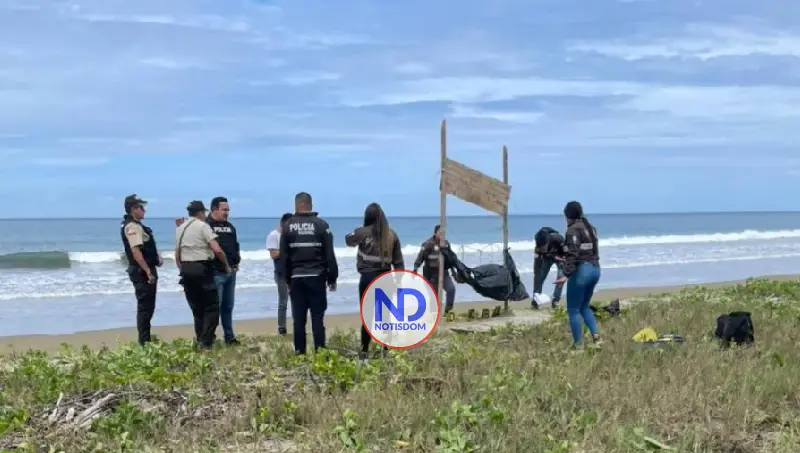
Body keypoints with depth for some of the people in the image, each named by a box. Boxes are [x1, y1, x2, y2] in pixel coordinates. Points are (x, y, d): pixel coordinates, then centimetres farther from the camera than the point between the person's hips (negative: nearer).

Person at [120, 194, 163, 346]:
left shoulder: (137, 225, 16)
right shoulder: (132, 227, -16)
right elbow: (135, 251, -25)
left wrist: (157, 257, 9)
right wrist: (148, 272, -27)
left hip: (146, 271, 10)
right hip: (142, 272, -10)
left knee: (147, 306, 16)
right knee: (145, 307, -7)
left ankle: (146, 341, 23)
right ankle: (144, 343, -3)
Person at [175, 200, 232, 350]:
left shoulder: (180, 228, 15)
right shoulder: (203, 226, -7)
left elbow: (177, 254, 18)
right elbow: (217, 250, -15)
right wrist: (226, 265, -3)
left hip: (186, 269, 7)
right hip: (202, 268, -7)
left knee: (197, 308, 15)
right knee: (212, 306, -3)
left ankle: (201, 340, 18)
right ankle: (206, 341, -11)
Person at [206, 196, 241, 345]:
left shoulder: (230, 227, 17)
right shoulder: (206, 226, -8)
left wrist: (237, 261, 11)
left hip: (231, 272, 8)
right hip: (216, 273, -8)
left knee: (228, 307, 13)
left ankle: (229, 336, 20)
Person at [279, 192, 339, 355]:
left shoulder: (289, 226, 2)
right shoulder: (321, 225, -1)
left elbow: (283, 256, 4)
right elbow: (330, 255, -2)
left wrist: (287, 278, 12)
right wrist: (332, 278, 5)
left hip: (296, 278, 1)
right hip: (316, 277, -1)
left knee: (298, 317, 5)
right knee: (317, 316, 0)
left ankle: (299, 352, 6)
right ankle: (320, 352, -3)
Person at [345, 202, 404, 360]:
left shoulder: (363, 232, -6)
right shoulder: (392, 234, 3)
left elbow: (348, 240, 16)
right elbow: (398, 261, 6)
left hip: (368, 278, -3)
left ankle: (364, 351, 2)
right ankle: (387, 350, 13)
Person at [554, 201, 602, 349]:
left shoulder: (573, 229, -12)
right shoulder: (590, 227, 14)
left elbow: (573, 254, -21)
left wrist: (566, 274, -26)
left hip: (581, 270, -9)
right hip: (595, 269, 9)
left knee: (573, 309, 1)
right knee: (584, 306, 21)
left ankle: (578, 345, 2)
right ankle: (595, 334, 4)